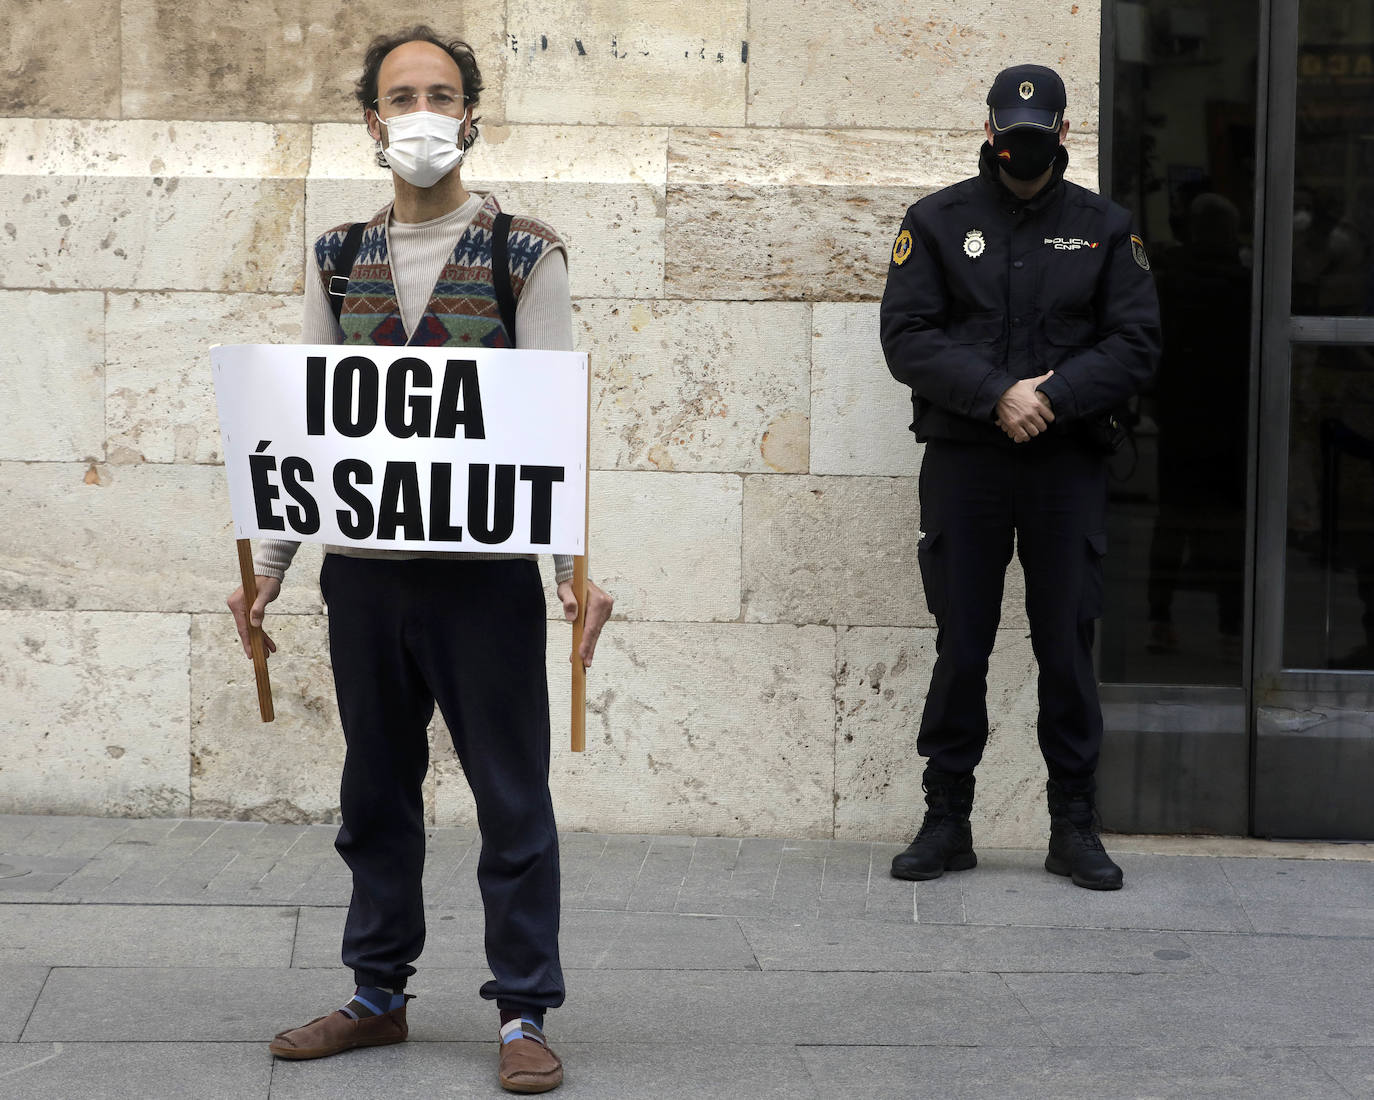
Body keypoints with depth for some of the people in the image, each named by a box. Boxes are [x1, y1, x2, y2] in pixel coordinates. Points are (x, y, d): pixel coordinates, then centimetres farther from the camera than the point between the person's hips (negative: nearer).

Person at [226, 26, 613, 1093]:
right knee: (376, 787, 13)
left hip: (485, 569, -4)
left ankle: (524, 1010, 11)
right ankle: (380, 994, 26)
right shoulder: (338, 260, 10)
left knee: (512, 792, 2)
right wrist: (267, 566, 7)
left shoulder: (525, 253, -1)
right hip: (364, 566, 4)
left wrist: (576, 566, -16)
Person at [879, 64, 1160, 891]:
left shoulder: (1104, 227, 8)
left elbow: (1136, 342, 1)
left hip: (1068, 461, 0)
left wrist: (1054, 398, -14)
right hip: (963, 459, 0)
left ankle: (1076, 825, 12)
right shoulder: (938, 221, 5)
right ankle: (947, 821, 12)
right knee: (960, 646, 3)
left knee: (1068, 646, 3)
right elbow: (907, 336, -4)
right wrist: (997, 394, -16)